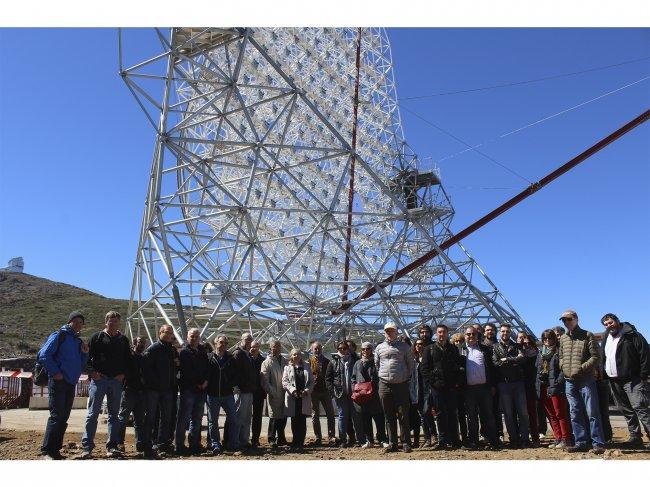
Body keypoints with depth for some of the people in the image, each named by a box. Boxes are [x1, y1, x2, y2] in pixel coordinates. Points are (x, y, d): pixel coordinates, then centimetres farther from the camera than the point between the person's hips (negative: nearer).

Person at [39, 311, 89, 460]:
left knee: (63, 418, 9)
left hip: (71, 384, 8)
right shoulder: (59, 335, -4)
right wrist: (55, 372, -16)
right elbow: (43, 355, -13)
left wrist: (84, 353, 3)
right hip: (58, 381, -8)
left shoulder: (78, 341, 18)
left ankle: (55, 450, 17)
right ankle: (46, 450, -3)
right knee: (56, 416, -10)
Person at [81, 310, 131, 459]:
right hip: (99, 379, -3)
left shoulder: (123, 340, 12)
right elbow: (88, 356, 1)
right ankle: (87, 447, 4)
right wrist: (92, 372, -11)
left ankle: (112, 447, 11)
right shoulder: (96, 338, 4)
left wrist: (123, 374, 0)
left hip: (116, 380, 3)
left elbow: (128, 359, 14)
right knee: (92, 414, -2)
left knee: (114, 415, 6)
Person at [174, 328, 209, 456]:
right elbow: (185, 372, -9)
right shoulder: (184, 352, -2)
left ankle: (194, 444, 18)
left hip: (201, 389, 6)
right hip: (188, 389, -6)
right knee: (184, 418, -5)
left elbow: (207, 368, 15)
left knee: (197, 418, 10)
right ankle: (180, 446, 0)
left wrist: (206, 381, -3)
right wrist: (197, 384, -10)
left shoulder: (203, 351, 15)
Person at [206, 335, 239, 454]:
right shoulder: (208, 358, -1)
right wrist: (207, 387, -6)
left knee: (233, 420, 3)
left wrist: (232, 385, -5)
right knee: (212, 421, 6)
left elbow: (236, 374, 8)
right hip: (213, 395, -1)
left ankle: (233, 444, 15)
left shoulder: (231, 359, 5)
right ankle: (215, 445, 17)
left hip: (228, 394, 2)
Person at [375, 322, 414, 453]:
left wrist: (406, 377, 7)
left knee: (404, 416, -1)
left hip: (401, 385, -2)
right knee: (389, 417, 7)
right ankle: (392, 443, 14)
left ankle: (406, 443, 7)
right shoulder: (379, 348, 11)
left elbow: (410, 364, 9)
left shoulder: (404, 347, 4)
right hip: (385, 385, 2)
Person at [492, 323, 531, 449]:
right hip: (504, 384, -1)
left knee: (523, 412, 2)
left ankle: (524, 439, 9)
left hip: (518, 382, 2)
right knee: (508, 413, 2)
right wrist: (514, 361, -7)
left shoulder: (516, 346, 12)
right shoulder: (495, 348, 6)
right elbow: (495, 364, -9)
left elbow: (522, 358, -7)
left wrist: (506, 360, -10)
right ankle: (514, 439, 10)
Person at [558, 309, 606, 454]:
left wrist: (580, 369, -15)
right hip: (570, 381, 5)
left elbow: (595, 357, -6)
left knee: (592, 412, -5)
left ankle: (598, 443, 1)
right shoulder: (563, 338, 15)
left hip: (586, 379, -5)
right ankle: (581, 443, 14)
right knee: (575, 413, 7)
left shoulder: (587, 336, 0)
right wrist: (564, 368, 2)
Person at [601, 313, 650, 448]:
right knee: (626, 410, 10)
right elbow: (602, 358, 22)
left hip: (632, 380, -7)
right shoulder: (606, 338, 16)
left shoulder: (632, 335, -5)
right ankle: (635, 438, 16)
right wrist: (603, 374, 13)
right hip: (614, 382, 7)